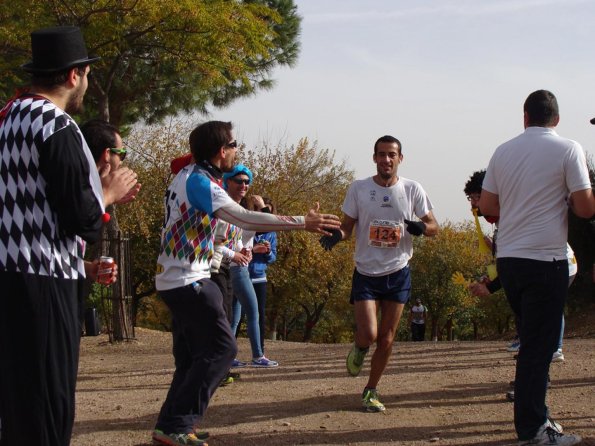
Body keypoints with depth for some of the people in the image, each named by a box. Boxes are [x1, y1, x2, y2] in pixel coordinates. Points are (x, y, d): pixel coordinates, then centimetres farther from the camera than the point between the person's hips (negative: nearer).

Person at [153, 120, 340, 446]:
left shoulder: (187, 175, 11)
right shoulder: (199, 182, -18)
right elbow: (245, 219, -29)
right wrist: (303, 222, -29)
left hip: (172, 280, 10)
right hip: (188, 281, -10)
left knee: (192, 355, 14)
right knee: (221, 347, -9)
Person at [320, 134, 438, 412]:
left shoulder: (412, 189, -1)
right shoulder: (359, 188, -3)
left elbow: (433, 227, 5)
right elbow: (347, 227, 3)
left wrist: (422, 227, -19)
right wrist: (335, 236, -20)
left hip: (398, 274, 1)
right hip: (366, 273, -1)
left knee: (386, 340, 5)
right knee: (368, 334, -14)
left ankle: (371, 391, 23)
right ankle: (359, 349, 23)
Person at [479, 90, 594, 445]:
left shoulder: (503, 151, 8)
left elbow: (487, 206, 11)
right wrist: (565, 201, 11)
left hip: (508, 258, 6)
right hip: (546, 259, -5)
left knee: (533, 339, 18)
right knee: (539, 345, -2)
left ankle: (534, 415, 22)